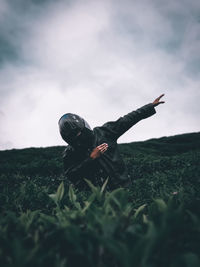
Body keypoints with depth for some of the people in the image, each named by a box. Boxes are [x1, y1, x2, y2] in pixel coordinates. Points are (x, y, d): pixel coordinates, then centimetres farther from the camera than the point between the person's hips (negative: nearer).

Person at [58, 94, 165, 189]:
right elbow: (71, 178, -6)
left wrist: (151, 106, 13)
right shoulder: (68, 153, 4)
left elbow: (127, 120, 10)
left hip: (120, 185, 1)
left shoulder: (103, 132, 4)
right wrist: (91, 158, -12)